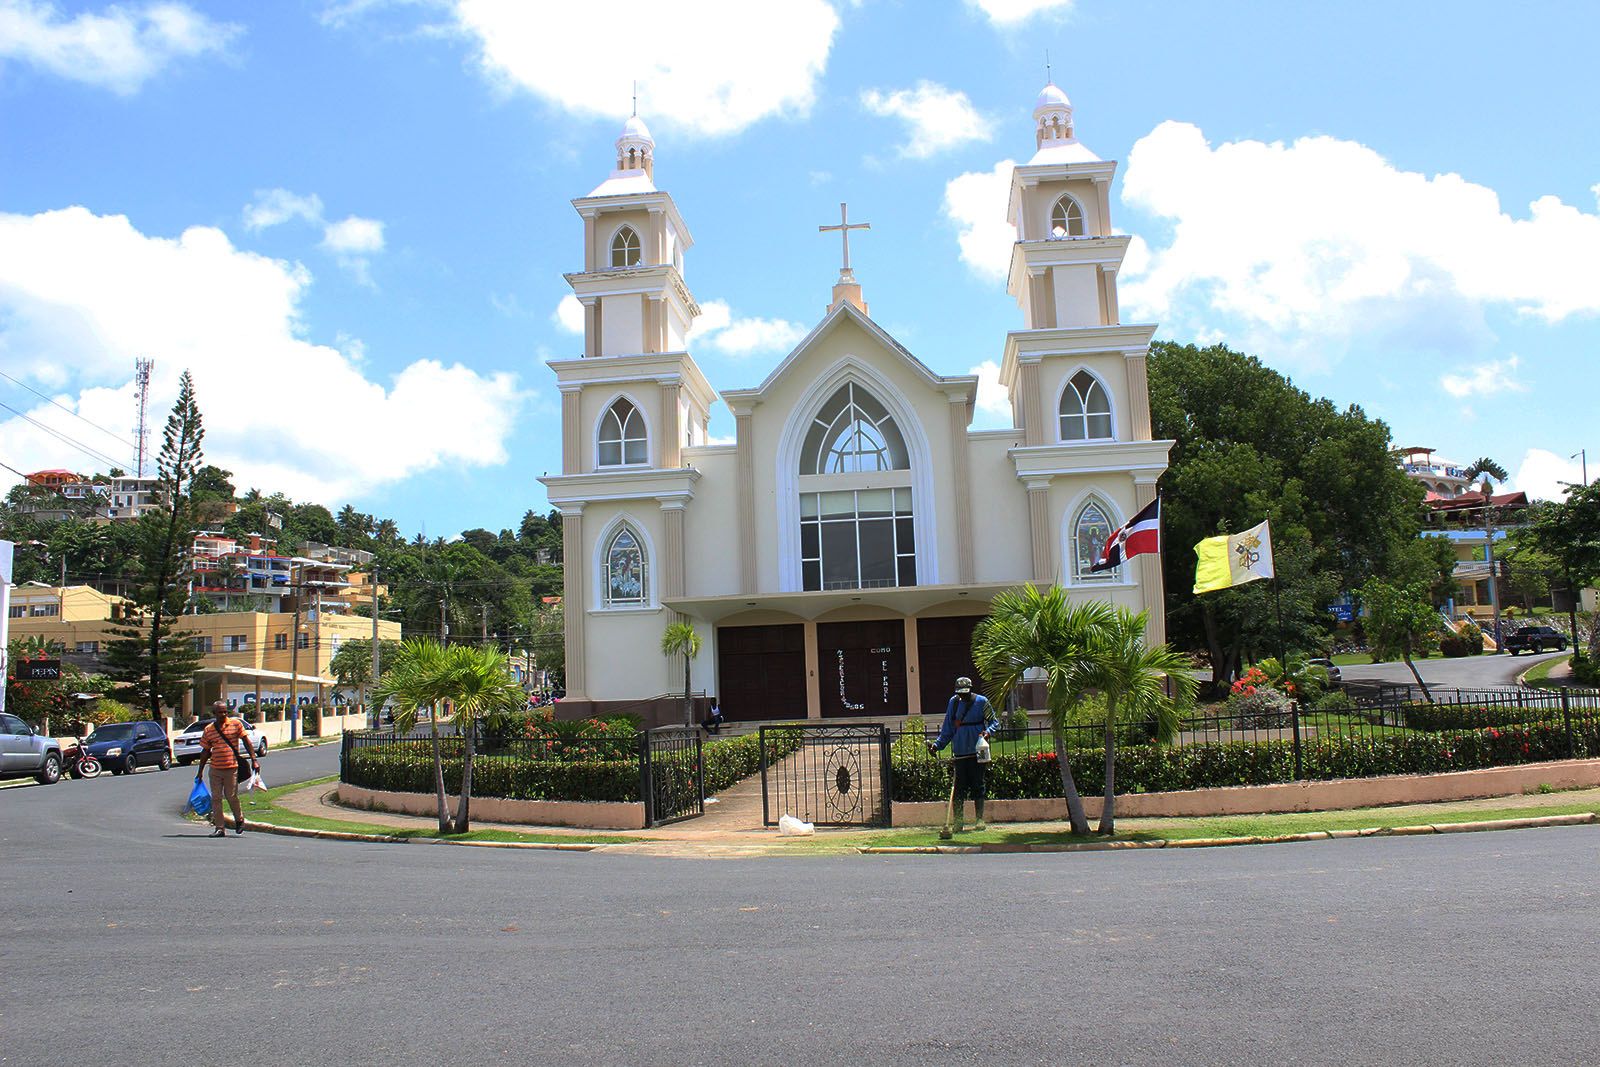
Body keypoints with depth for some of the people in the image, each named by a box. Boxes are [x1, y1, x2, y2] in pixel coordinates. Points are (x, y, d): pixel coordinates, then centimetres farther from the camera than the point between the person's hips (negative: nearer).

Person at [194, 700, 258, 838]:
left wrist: (253, 759, 0)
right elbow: (205, 751, 15)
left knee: (231, 796, -1)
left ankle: (239, 820, 23)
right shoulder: (208, 729, 8)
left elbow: (246, 741, 5)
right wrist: (200, 771, 16)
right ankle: (220, 827, 8)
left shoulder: (235, 724, 1)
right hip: (215, 769, 3)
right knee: (216, 798, 2)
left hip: (231, 768, -3)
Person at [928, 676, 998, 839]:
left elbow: (994, 721, 5)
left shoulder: (981, 702, 0)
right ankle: (956, 823, 6)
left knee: (977, 785, 2)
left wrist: (988, 731, -15)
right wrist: (937, 744, 6)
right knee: (958, 787, 2)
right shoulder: (954, 703, 10)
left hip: (976, 751, -3)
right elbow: (948, 729, 15)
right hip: (959, 752, 3)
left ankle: (979, 820, 12)